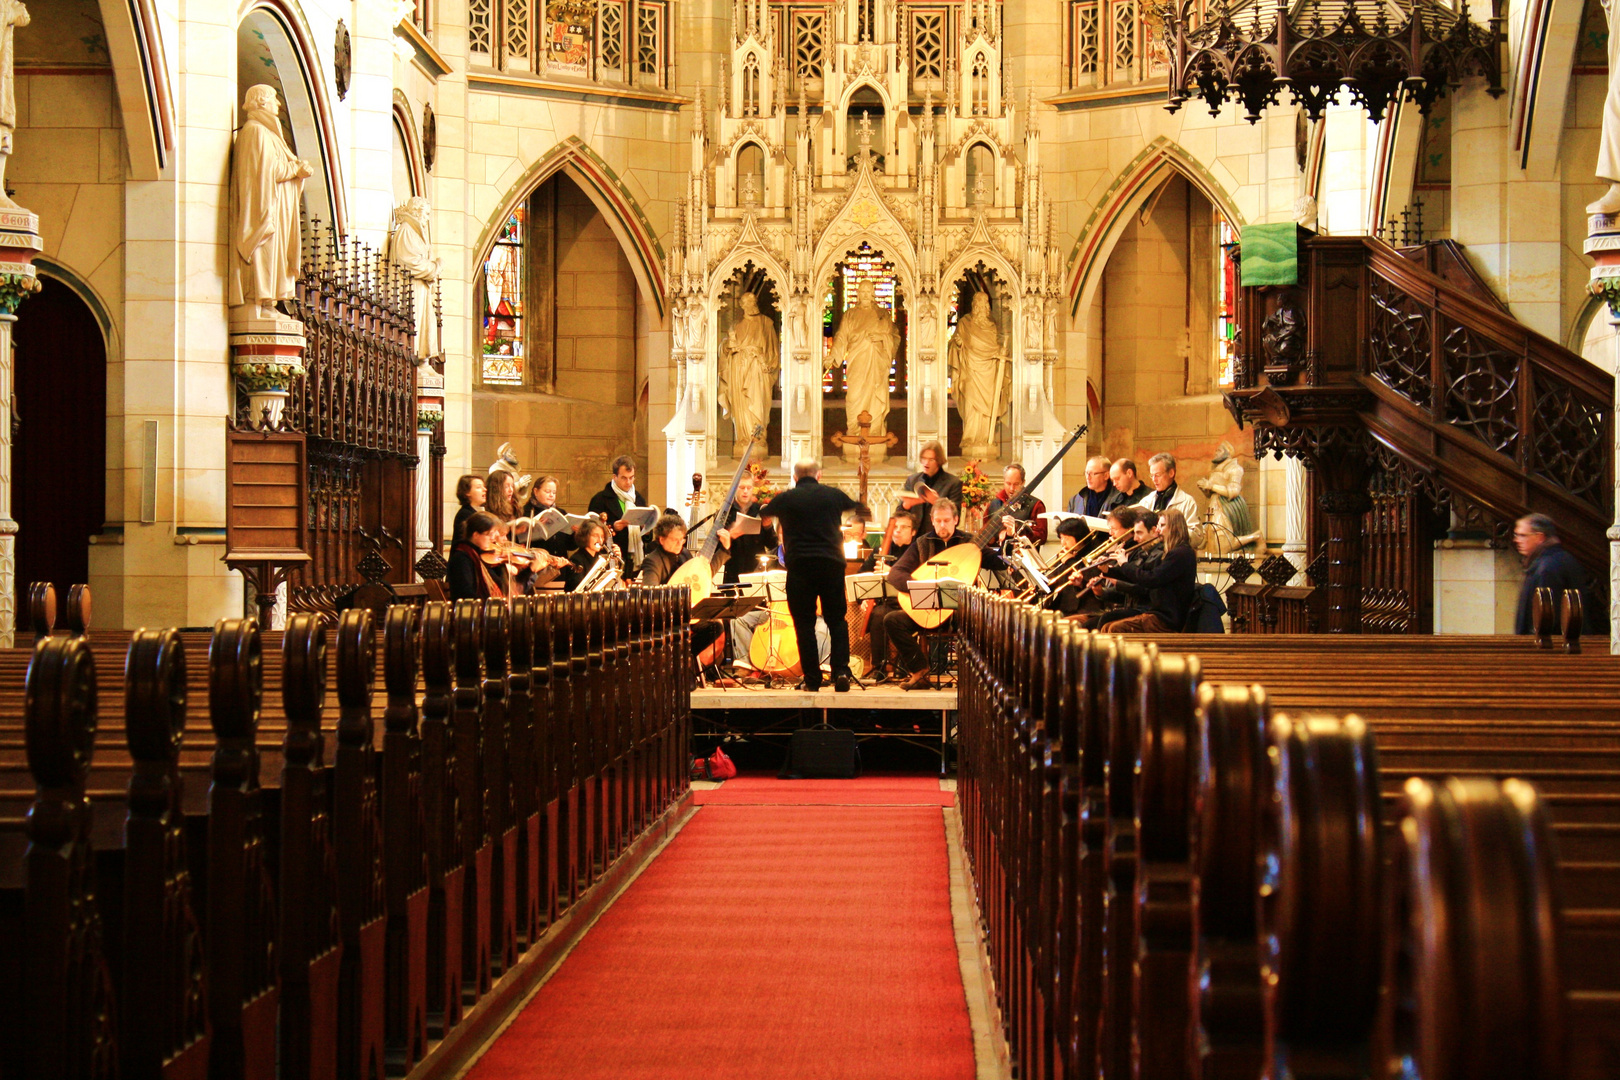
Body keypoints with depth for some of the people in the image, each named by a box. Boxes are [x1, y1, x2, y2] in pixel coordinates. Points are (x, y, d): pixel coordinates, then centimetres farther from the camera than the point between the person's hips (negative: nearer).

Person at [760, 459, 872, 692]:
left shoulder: (785, 499, 2)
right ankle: (841, 670, -5)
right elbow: (863, 511, 23)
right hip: (832, 563, 1)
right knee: (837, 620, 10)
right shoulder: (834, 495, 7)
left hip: (799, 566, -1)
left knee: (804, 623, 4)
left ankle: (812, 679, 2)